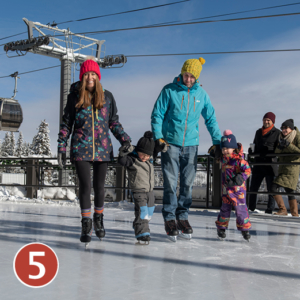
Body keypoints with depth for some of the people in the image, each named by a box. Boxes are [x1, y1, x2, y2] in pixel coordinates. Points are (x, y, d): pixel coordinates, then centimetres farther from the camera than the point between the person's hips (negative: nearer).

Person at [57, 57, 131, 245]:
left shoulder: (107, 97, 5)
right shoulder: (74, 96, 2)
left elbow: (114, 123, 10)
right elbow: (66, 124, 6)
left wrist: (125, 140, -1)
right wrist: (62, 147, 1)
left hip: (102, 148, 1)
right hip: (81, 148, -1)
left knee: (99, 186, 9)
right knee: (85, 186, -5)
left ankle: (99, 220, 30)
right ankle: (86, 225, 9)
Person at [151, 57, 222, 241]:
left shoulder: (201, 94, 6)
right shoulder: (169, 90, -3)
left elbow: (211, 119, 13)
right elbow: (157, 114, 0)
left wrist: (218, 142, 9)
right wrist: (158, 138, -8)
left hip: (191, 145, 3)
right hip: (170, 143, -2)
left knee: (188, 183, 6)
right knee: (170, 183, -3)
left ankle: (183, 217, 18)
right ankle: (170, 219, 8)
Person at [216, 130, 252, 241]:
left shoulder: (239, 159, -14)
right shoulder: (223, 159, 8)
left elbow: (247, 170, -18)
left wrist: (240, 178, -28)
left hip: (238, 188, -5)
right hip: (226, 188, 5)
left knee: (240, 208, -3)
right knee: (225, 207, 11)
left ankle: (245, 228, 10)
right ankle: (221, 226, 22)